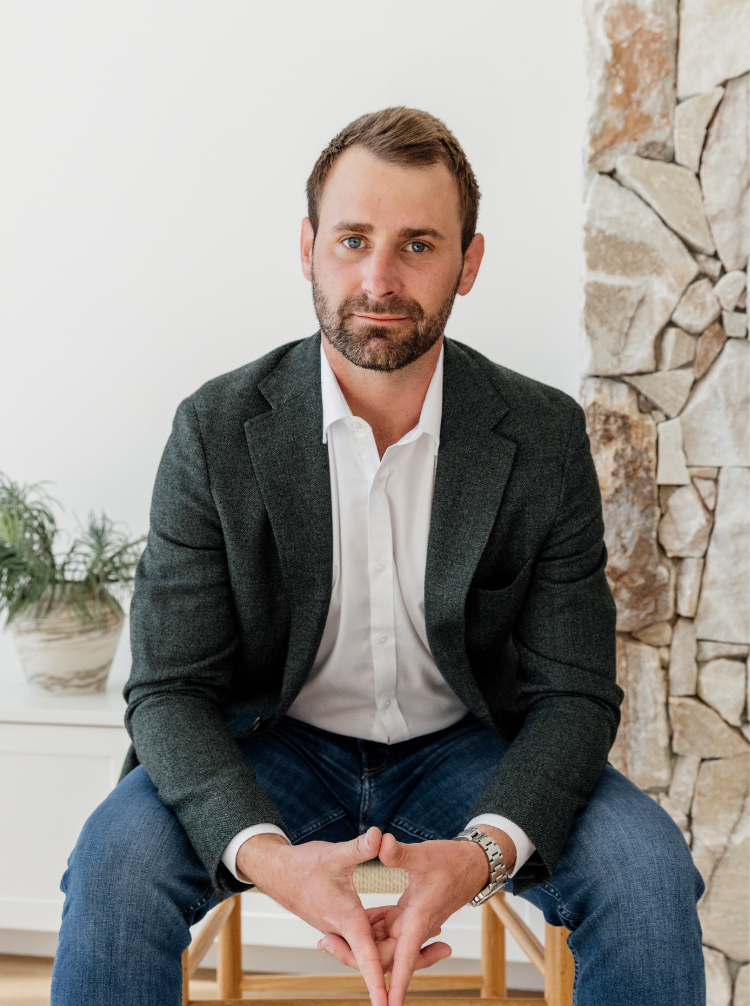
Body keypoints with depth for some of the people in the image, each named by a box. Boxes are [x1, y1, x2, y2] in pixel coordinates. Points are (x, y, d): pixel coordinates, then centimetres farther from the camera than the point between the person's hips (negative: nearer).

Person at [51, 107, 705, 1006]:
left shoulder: (546, 438, -11)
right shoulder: (217, 430, -13)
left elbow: (573, 692, -9)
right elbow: (170, 688, -14)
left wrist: (485, 849, -31)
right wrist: (264, 853, -35)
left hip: (465, 747, 1)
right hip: (274, 743, 0)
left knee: (648, 869, -24)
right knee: (116, 858, -28)